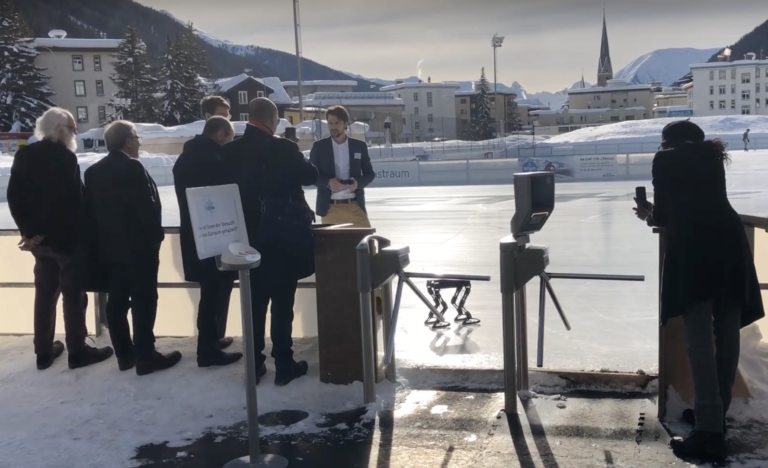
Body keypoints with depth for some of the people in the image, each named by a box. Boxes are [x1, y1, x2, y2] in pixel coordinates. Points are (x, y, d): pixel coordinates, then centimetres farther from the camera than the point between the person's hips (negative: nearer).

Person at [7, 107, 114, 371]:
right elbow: (73, 201, -21)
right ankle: (77, 351, 9)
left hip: (39, 238, 7)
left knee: (44, 292, 15)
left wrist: (28, 229, 5)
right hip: (65, 237, -7)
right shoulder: (65, 157, -16)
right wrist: (67, 233, -10)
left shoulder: (24, 156, 7)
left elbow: (14, 196, 6)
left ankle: (44, 351, 22)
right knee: (73, 294, 2)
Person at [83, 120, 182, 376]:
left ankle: (124, 354, 17)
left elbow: (90, 210, 12)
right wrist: (156, 234, -5)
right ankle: (145, 356, 0)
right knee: (143, 301, -3)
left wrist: (100, 239, 17)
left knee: (117, 301, 10)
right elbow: (147, 206, -19)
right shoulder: (132, 167, -15)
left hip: (109, 247, 8)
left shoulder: (93, 171, 10)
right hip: (138, 245, -8)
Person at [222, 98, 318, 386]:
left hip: (247, 238, 4)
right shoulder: (283, 148, -14)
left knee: (254, 304, 13)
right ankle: (283, 366, 9)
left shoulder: (230, 151, -1)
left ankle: (254, 365, 18)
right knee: (282, 304, 4)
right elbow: (311, 176, -2)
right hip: (281, 238, -4)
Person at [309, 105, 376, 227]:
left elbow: (370, 173, 10)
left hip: (355, 205, 1)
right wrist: (328, 182, -17)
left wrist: (358, 182, -12)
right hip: (330, 207, -1)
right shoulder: (319, 146, 4)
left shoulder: (359, 146, 7)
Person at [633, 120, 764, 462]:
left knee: (699, 337, -7)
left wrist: (649, 216, 29)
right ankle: (716, 414, 23)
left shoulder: (666, 159, 9)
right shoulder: (711, 155, 24)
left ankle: (709, 433, -8)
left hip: (693, 245, -6)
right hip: (729, 239, 6)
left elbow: (665, 214, 7)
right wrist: (659, 213, 41)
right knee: (727, 333, 11)